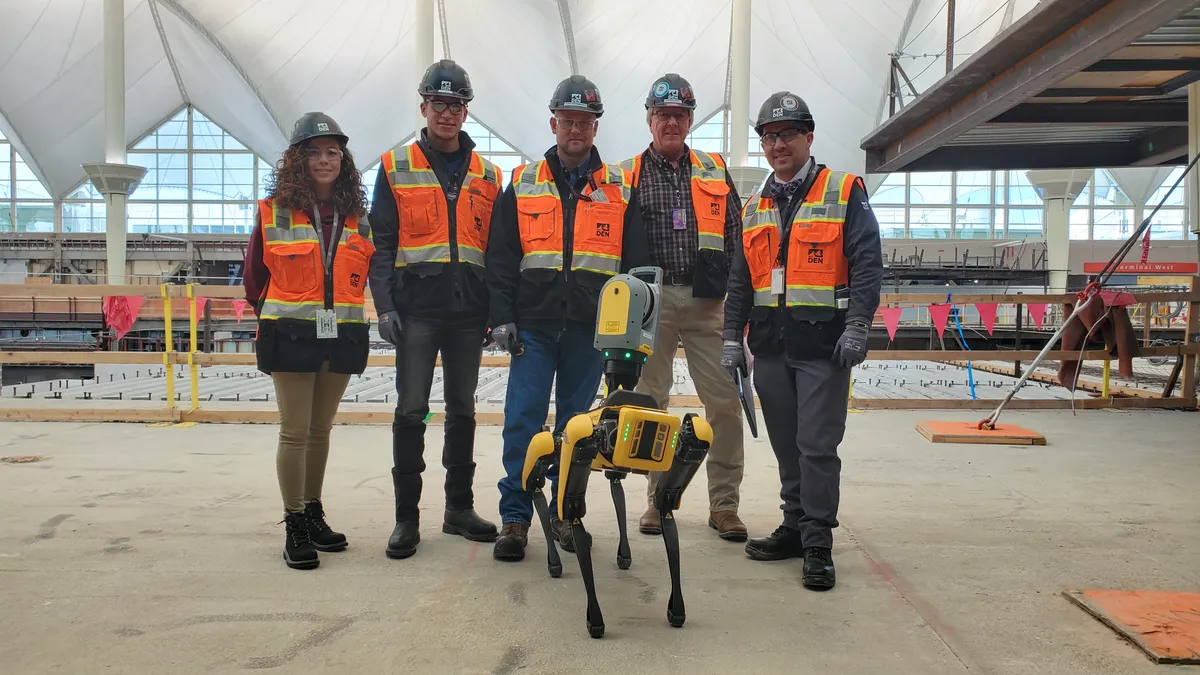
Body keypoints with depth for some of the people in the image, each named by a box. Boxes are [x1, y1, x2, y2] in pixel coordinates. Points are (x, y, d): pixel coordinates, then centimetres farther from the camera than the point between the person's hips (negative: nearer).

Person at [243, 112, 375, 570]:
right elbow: (254, 277, 7)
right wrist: (279, 316, 10)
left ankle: (313, 513, 26)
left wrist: (345, 310, 7)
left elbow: (370, 272, 15)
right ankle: (294, 526, 6)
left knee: (321, 429, 13)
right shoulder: (274, 212, -1)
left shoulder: (357, 216, 7)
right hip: (290, 336, -3)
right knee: (295, 431, -3)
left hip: (342, 336, 3)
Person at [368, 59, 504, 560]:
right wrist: (384, 305, -9)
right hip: (416, 308, -3)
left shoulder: (487, 175, 12)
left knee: (462, 409, 10)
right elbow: (382, 242, 0)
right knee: (411, 410, -2)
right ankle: (406, 515, 8)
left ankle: (459, 507, 21)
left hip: (468, 311, 3)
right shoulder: (396, 168, 5)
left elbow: (496, 249, 13)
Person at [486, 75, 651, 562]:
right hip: (534, 325, 0)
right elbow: (500, 257, 5)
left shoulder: (620, 189, 8)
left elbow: (637, 262, 8)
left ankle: (565, 513, 21)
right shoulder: (522, 184, 8)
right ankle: (515, 518, 6)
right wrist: (501, 317, -4)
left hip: (592, 328, 1)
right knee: (523, 421, -4)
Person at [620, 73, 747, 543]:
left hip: (707, 302, 1)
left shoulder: (715, 172, 14)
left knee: (725, 401, -3)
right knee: (650, 401, 5)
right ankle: (658, 498, 18)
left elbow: (736, 236, 13)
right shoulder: (628, 176, 8)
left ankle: (724, 504, 8)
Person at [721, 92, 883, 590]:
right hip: (771, 345, 5)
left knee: (817, 446, -4)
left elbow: (867, 263, -6)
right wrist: (732, 337, 12)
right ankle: (795, 527, 24)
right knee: (786, 446, 12)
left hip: (823, 343, -5)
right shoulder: (754, 208, 16)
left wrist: (856, 327, -15)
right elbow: (740, 280, 18)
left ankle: (818, 544, 4)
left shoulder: (844, 193, 0)